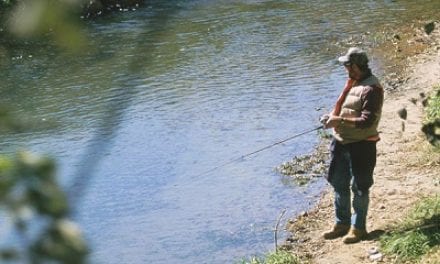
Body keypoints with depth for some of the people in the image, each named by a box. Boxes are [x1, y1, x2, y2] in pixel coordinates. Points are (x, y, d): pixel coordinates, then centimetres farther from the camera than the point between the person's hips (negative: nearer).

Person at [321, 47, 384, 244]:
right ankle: (342, 223, 31)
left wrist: (340, 121, -27)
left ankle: (358, 227, 18)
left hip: (361, 146, -9)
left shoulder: (372, 88, -19)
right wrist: (332, 117, -2)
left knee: (359, 188, 5)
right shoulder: (352, 82, 9)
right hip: (342, 143, 9)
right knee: (339, 184, 17)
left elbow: (367, 121, -25)